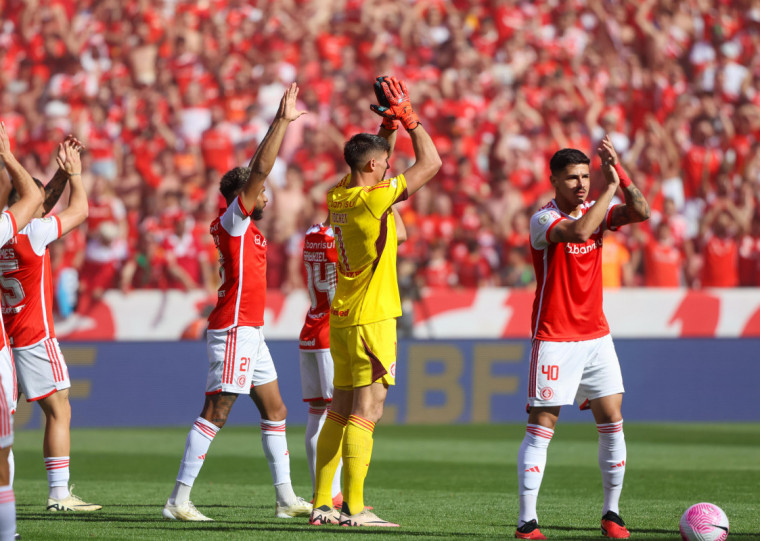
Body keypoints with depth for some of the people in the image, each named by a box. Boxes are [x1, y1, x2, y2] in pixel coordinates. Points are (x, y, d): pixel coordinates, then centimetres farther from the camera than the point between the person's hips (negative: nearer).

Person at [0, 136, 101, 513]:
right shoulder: (33, 233, -13)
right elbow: (79, 211, -1)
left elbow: (40, 205, 25)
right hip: (34, 337, -8)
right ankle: (59, 493, -8)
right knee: (59, 411, -4)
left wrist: (62, 173, 20)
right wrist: (75, 174, 12)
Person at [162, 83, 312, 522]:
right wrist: (283, 121, -16)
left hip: (250, 333, 11)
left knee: (275, 410, 12)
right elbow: (259, 169, -16)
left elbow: (260, 170, 28)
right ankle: (179, 499, -13)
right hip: (235, 330, -11)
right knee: (216, 414, -12)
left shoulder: (247, 227, 15)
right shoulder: (233, 220, -9)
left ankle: (286, 497, 16)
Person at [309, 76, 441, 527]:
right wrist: (407, 116, 0)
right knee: (366, 411, -8)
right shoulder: (375, 199, -15)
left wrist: (390, 123, 18)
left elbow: (375, 161, 27)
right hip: (372, 318, -8)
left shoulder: (338, 197, 7)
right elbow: (431, 163, -9)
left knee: (341, 410, 11)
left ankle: (322, 504, 12)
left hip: (342, 318, 8)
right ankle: (354, 508, -10)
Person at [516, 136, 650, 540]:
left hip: (596, 336, 6)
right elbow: (577, 231, -31)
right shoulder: (543, 219, -11)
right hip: (554, 338, -6)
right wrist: (610, 187, -26)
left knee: (612, 422, 3)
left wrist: (620, 174, -18)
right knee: (540, 428, -7)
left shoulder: (595, 211, 7)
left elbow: (640, 212, -7)